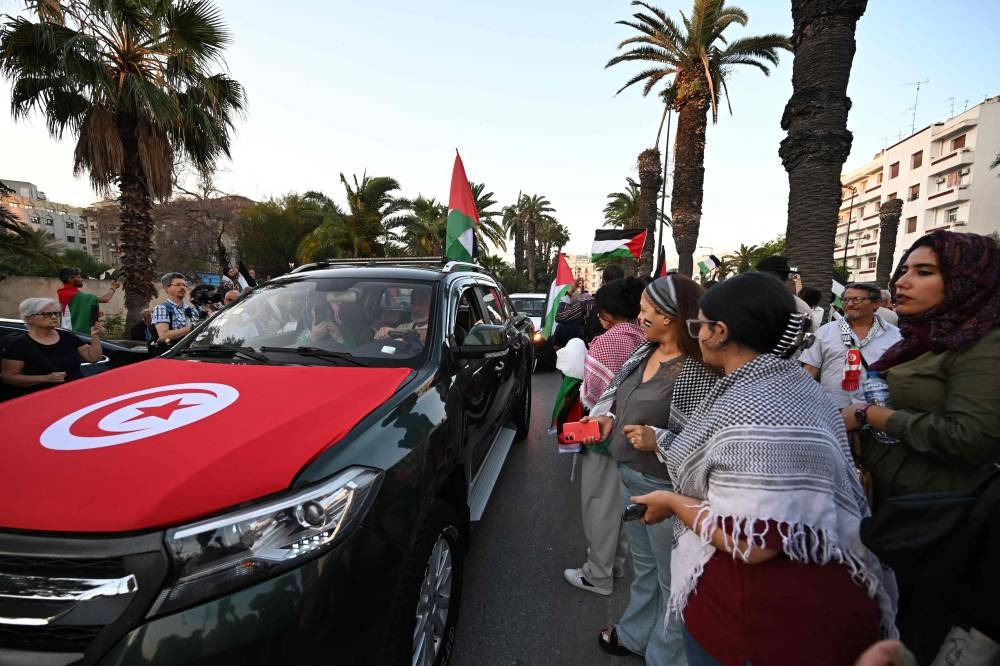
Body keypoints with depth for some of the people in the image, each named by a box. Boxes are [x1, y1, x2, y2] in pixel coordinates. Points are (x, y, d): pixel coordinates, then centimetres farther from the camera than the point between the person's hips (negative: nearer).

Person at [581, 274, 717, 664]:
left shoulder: (697, 372, -24)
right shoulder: (644, 353, 1)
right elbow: (619, 395, 14)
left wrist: (658, 441, -31)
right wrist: (607, 418, -3)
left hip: (665, 488, -8)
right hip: (629, 476, 8)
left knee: (671, 580, 16)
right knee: (643, 567, 28)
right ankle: (634, 635, 50)